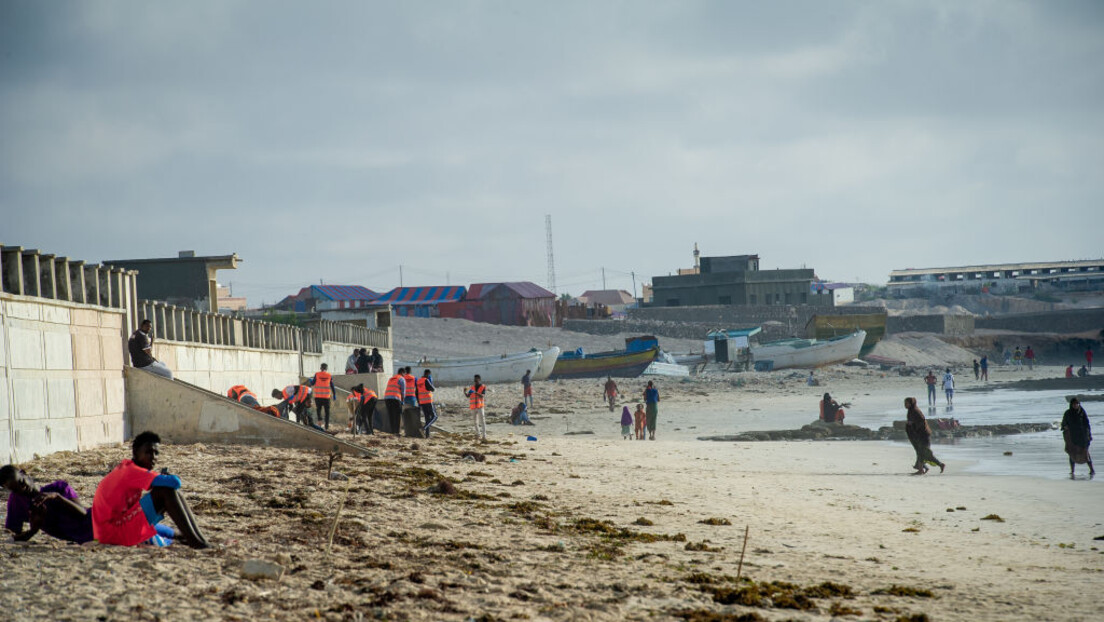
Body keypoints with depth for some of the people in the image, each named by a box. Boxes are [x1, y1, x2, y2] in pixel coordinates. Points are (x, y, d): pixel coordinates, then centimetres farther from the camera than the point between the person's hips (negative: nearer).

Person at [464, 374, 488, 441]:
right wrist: (465, 392, -19)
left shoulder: (483, 387, -3)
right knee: (476, 421, 12)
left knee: (482, 421, -12)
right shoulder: (472, 387, 7)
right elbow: (467, 396, 2)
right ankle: (478, 434, 25)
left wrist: (475, 392, -33)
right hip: (473, 407, 4)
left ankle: (484, 436, -16)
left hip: (480, 407, -4)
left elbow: (483, 396, -18)